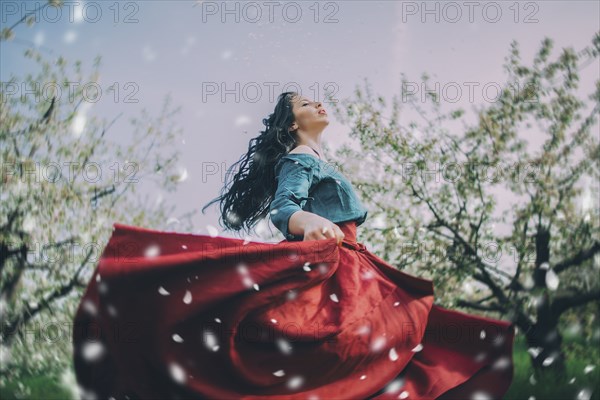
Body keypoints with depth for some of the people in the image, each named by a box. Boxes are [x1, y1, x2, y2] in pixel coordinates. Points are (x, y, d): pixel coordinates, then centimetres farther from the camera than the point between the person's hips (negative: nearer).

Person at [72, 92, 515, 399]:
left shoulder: (321, 162, 26)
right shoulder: (298, 159, -1)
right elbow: (282, 207, -18)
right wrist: (309, 222, -41)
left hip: (346, 271, 9)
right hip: (317, 268, -9)